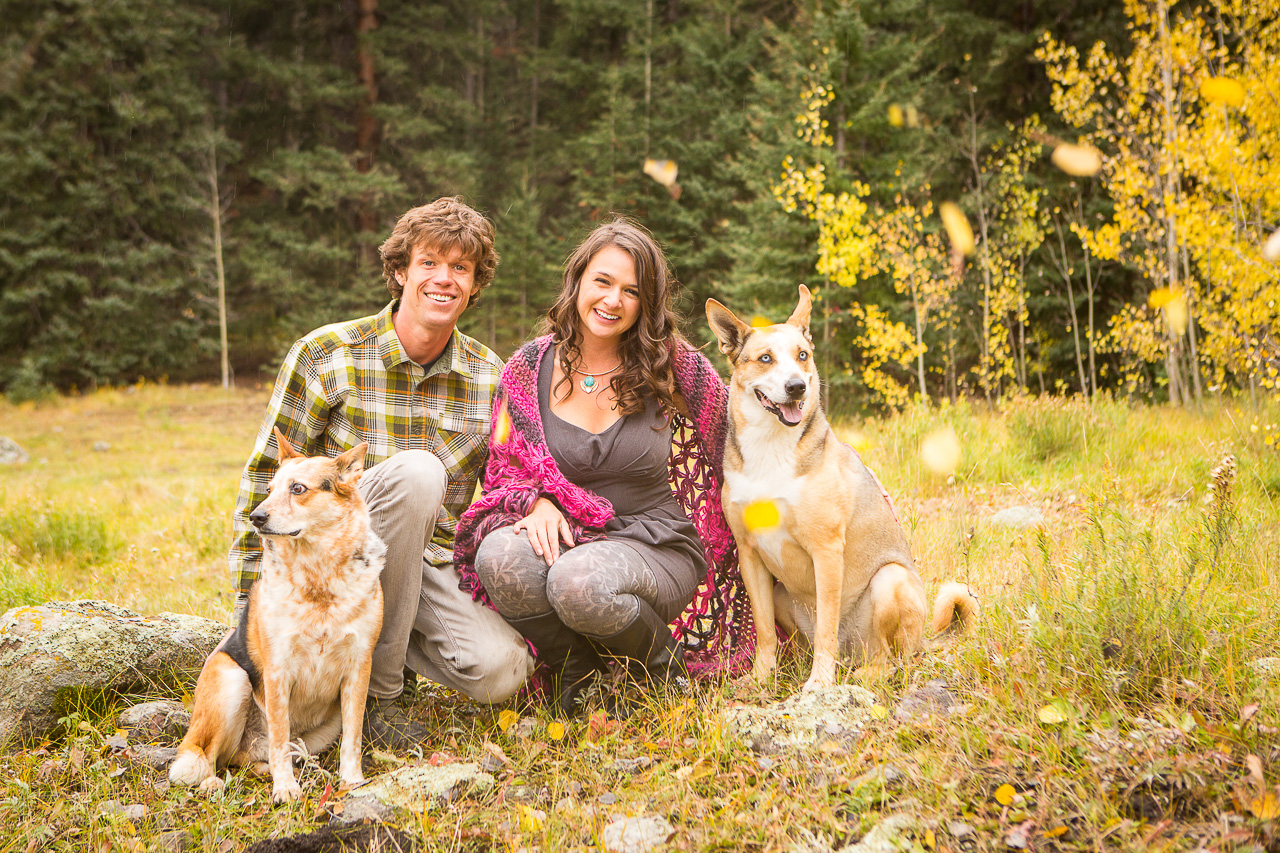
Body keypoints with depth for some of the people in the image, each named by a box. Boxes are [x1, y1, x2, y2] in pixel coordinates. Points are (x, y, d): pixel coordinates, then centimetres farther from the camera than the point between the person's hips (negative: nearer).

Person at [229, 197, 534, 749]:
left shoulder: (491, 378, 1)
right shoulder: (325, 356, -8)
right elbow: (266, 477, -4)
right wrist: (251, 603, -7)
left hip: (433, 566, 3)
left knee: (501, 672, -25)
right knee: (416, 471, -33)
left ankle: (397, 644, 10)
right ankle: (377, 686, -19)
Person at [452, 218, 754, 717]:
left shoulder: (672, 367, -3)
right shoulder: (530, 369, 1)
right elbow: (505, 468, 6)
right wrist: (540, 503, -14)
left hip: (656, 548, -2)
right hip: (565, 538, 2)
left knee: (580, 582, -36)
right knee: (499, 558, -32)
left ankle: (660, 658, -1)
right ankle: (573, 666, -2)